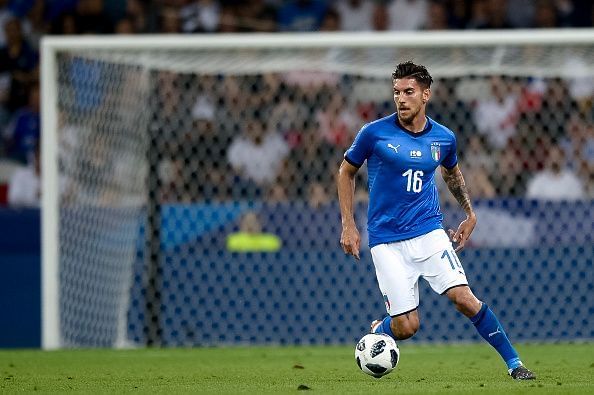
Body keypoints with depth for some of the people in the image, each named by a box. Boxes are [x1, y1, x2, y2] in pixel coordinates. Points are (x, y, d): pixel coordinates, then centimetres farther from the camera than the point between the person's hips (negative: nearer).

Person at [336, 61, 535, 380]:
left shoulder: (443, 138, 2)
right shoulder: (375, 133, -8)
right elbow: (346, 172, 6)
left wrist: (470, 213, 21)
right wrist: (348, 226, 1)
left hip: (429, 231, 2)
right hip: (387, 241, -2)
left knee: (464, 298, -14)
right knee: (406, 327, -7)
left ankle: (514, 363, -1)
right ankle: (374, 332, 29)